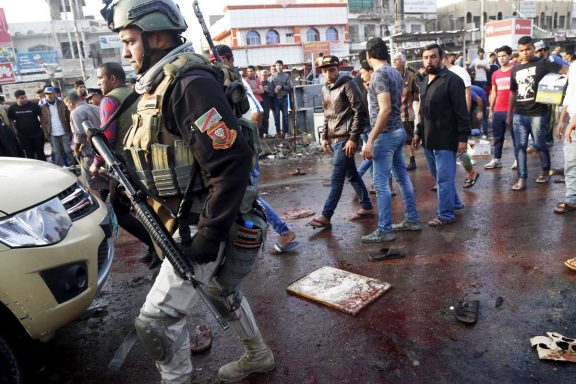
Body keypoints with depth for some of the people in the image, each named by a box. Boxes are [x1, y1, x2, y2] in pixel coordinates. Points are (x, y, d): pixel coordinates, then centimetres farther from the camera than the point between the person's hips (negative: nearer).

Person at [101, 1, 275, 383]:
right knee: (222, 289, 25)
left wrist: (210, 234, -25)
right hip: (183, 218, 10)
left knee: (157, 320, -3)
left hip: (200, 224, -10)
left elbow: (232, 161, -28)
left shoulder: (189, 83, -21)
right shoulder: (158, 83, 9)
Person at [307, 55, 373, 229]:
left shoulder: (347, 84, -10)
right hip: (335, 139, 8)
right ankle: (366, 207, 27)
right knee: (351, 175, 15)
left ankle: (326, 217, -1)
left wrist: (353, 138, -18)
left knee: (336, 179, -6)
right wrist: (325, 137, 16)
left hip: (346, 139, -8)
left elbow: (360, 112, -14)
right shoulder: (325, 89, 14)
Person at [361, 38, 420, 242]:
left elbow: (385, 109, -25)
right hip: (399, 131, 9)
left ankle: (384, 230, 2)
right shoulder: (395, 72, 11)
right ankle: (412, 219, 25)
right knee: (402, 177, 15)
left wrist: (371, 140, -26)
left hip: (386, 134, -9)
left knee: (381, 183, -4)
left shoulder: (379, 74, -16)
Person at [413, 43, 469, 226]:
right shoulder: (424, 82, 13)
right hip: (428, 140, 8)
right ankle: (454, 203, 36)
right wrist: (418, 132, 17)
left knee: (444, 179, -1)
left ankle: (446, 214, 12)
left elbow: (462, 112, -15)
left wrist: (463, 137, -18)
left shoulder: (452, 80, -12)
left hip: (445, 140, -8)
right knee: (439, 176, 18)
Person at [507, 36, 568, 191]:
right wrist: (509, 114, 18)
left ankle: (546, 171, 30)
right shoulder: (515, 69, 13)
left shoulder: (542, 64, -2)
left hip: (537, 113, -4)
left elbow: (567, 70, -7)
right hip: (519, 114, 4)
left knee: (540, 144, 7)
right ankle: (522, 179, 6)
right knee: (519, 146, 1)